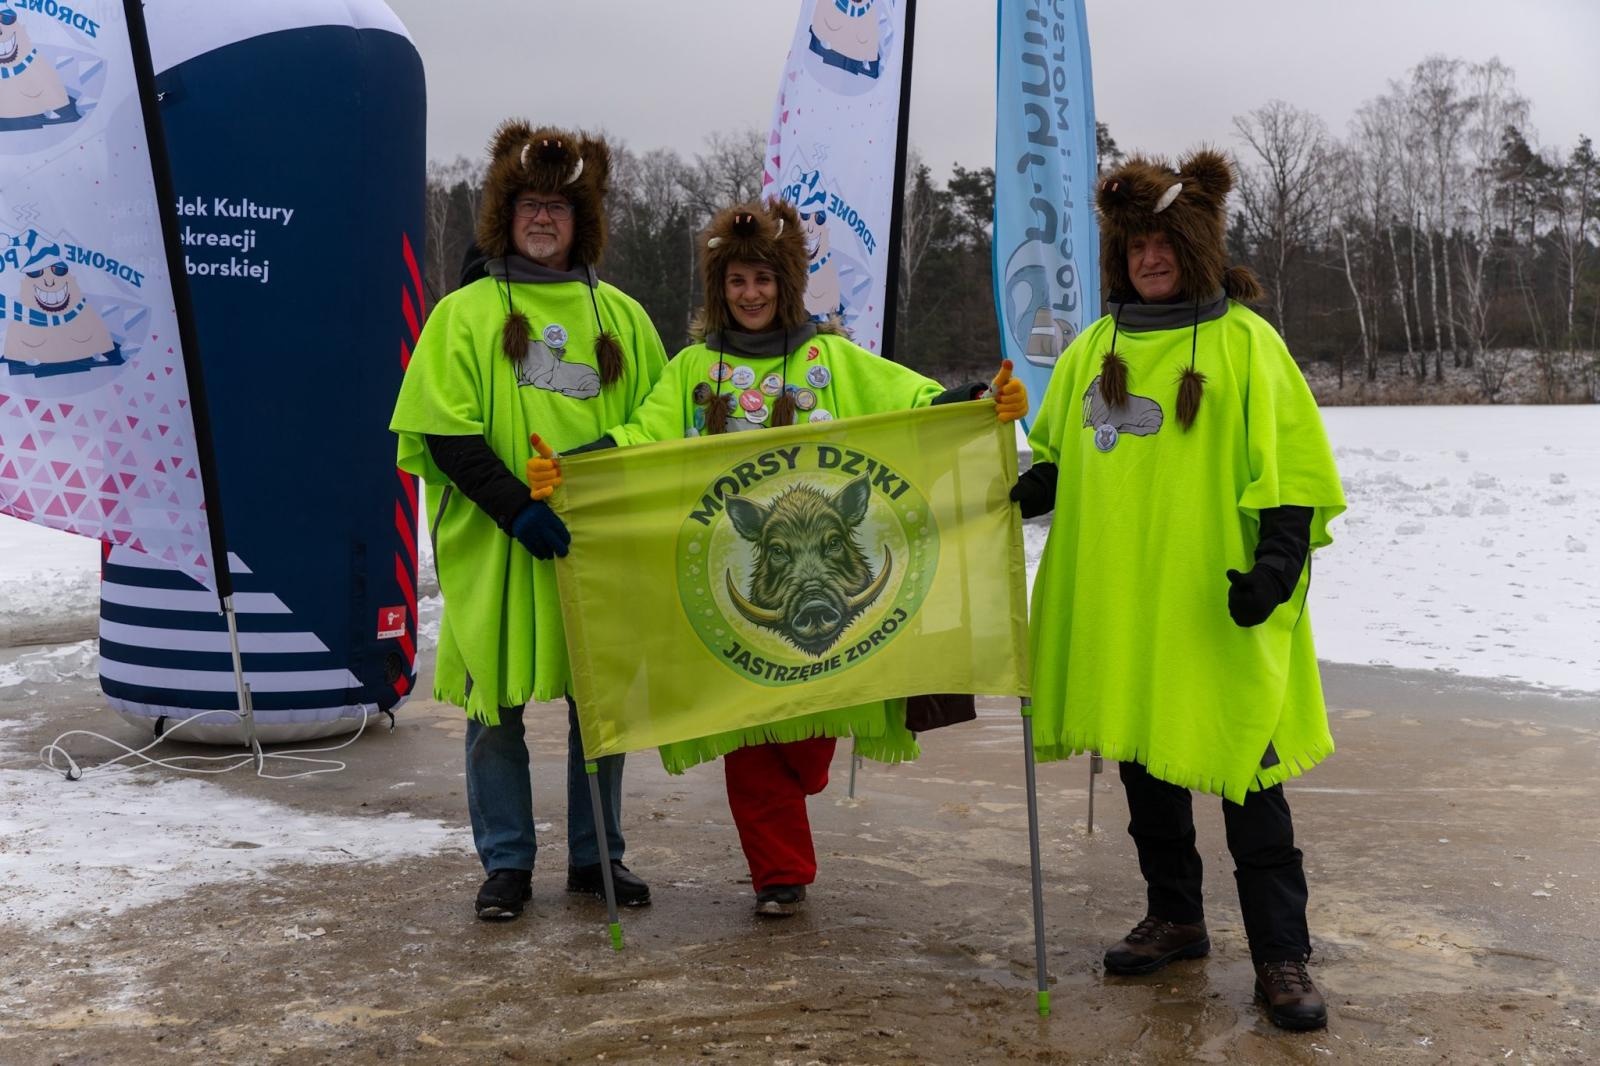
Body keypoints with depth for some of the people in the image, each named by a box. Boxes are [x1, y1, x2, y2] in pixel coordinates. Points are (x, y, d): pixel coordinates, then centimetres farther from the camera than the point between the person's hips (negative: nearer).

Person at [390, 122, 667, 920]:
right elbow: (445, 434, -4)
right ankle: (506, 863, 17)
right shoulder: (465, 314, 5)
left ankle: (596, 855, 22)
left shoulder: (621, 316, 13)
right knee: (496, 707, 4)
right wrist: (516, 506, -17)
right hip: (497, 548, -2)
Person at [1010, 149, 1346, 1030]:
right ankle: (1173, 918, 31)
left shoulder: (1245, 343, -2)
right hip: (1118, 599, 5)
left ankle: (1281, 957, 7)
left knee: (1244, 774, -3)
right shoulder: (1093, 350, 13)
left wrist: (1277, 560, -18)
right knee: (1141, 759, 14)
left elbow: (1292, 471, -6)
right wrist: (1026, 490, 0)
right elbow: (1060, 457, 20)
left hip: (1214, 606, -5)